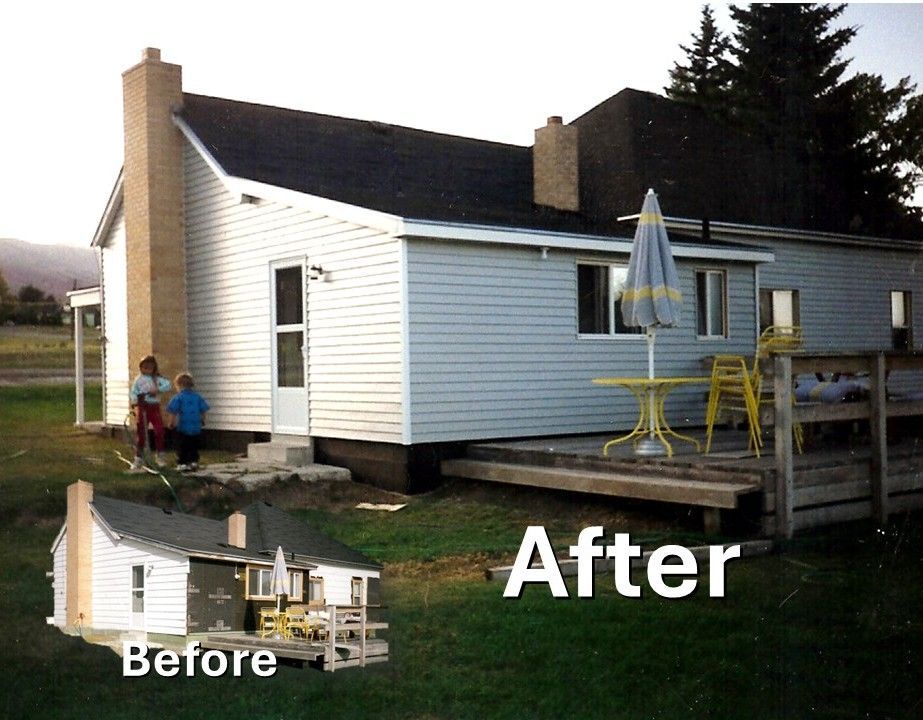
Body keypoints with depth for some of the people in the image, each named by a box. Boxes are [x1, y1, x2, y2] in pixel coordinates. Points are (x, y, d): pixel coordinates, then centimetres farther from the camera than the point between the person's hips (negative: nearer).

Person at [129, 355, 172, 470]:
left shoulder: (157, 378, 6)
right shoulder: (138, 379, 3)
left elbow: (167, 385, -8)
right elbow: (133, 392, -4)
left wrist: (157, 389, -21)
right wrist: (135, 403, -20)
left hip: (155, 407, 1)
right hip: (143, 408, -1)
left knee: (159, 430, -8)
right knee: (142, 433, 4)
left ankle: (159, 455, 7)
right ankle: (138, 459, 13)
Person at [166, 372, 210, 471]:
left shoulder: (178, 397, -8)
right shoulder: (198, 397, 4)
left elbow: (172, 412, -10)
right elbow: (203, 411, 7)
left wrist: (171, 422, 4)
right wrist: (202, 421, 22)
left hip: (182, 427, -4)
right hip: (196, 428, 4)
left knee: (182, 447, 6)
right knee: (194, 447, 16)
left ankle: (182, 463, 6)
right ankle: (193, 461, 16)